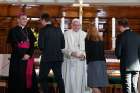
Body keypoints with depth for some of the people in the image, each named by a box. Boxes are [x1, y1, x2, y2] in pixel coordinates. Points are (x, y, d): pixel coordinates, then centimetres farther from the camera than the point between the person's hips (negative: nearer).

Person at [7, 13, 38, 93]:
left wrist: (29, 54, -10)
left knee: (29, 76, 1)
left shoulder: (29, 31, 14)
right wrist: (22, 55, -14)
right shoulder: (13, 31, 1)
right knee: (18, 77, -4)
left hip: (28, 57, 4)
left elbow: (32, 44, 6)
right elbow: (14, 45, -7)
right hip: (17, 57, -4)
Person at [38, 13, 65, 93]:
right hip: (58, 57, 5)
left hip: (47, 58, -5)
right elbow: (63, 45, 6)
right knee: (59, 77, 14)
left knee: (43, 78, 9)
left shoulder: (43, 30, -10)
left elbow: (41, 46, -13)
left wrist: (45, 49, 7)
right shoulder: (58, 30, 3)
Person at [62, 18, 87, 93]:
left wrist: (84, 54, -11)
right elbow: (64, 47, -4)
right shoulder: (66, 34, 3)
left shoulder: (84, 34, 11)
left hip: (80, 61, 3)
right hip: (69, 61, -2)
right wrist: (71, 53, -19)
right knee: (69, 80, -4)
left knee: (80, 80, 3)